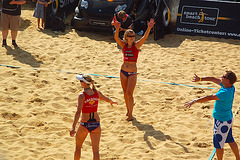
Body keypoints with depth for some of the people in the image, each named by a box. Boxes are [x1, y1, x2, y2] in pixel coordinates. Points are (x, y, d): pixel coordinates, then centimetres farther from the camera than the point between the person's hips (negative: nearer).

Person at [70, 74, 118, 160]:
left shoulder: (82, 96, -15)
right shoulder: (97, 93, 0)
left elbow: (78, 112, -24)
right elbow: (107, 99, 20)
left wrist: (73, 127, -29)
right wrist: (112, 102, 44)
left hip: (84, 125, -3)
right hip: (96, 124, 4)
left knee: (78, 147, 21)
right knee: (96, 150, 4)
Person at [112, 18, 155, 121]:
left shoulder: (136, 45, -5)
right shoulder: (123, 45, 1)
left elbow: (144, 37, -21)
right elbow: (116, 38, -16)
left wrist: (149, 28, -37)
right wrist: (117, 29, -36)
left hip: (132, 72, -3)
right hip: (123, 71, 3)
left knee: (129, 93, -8)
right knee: (125, 92, 12)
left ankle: (130, 114, 1)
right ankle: (128, 110, 29)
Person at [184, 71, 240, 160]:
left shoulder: (225, 93, -31)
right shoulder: (229, 86, -3)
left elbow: (209, 98, -33)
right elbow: (214, 79, 6)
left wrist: (194, 101, -32)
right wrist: (200, 79, 7)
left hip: (222, 121, -10)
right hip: (228, 118, 10)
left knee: (218, 144, 5)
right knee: (230, 141, 23)